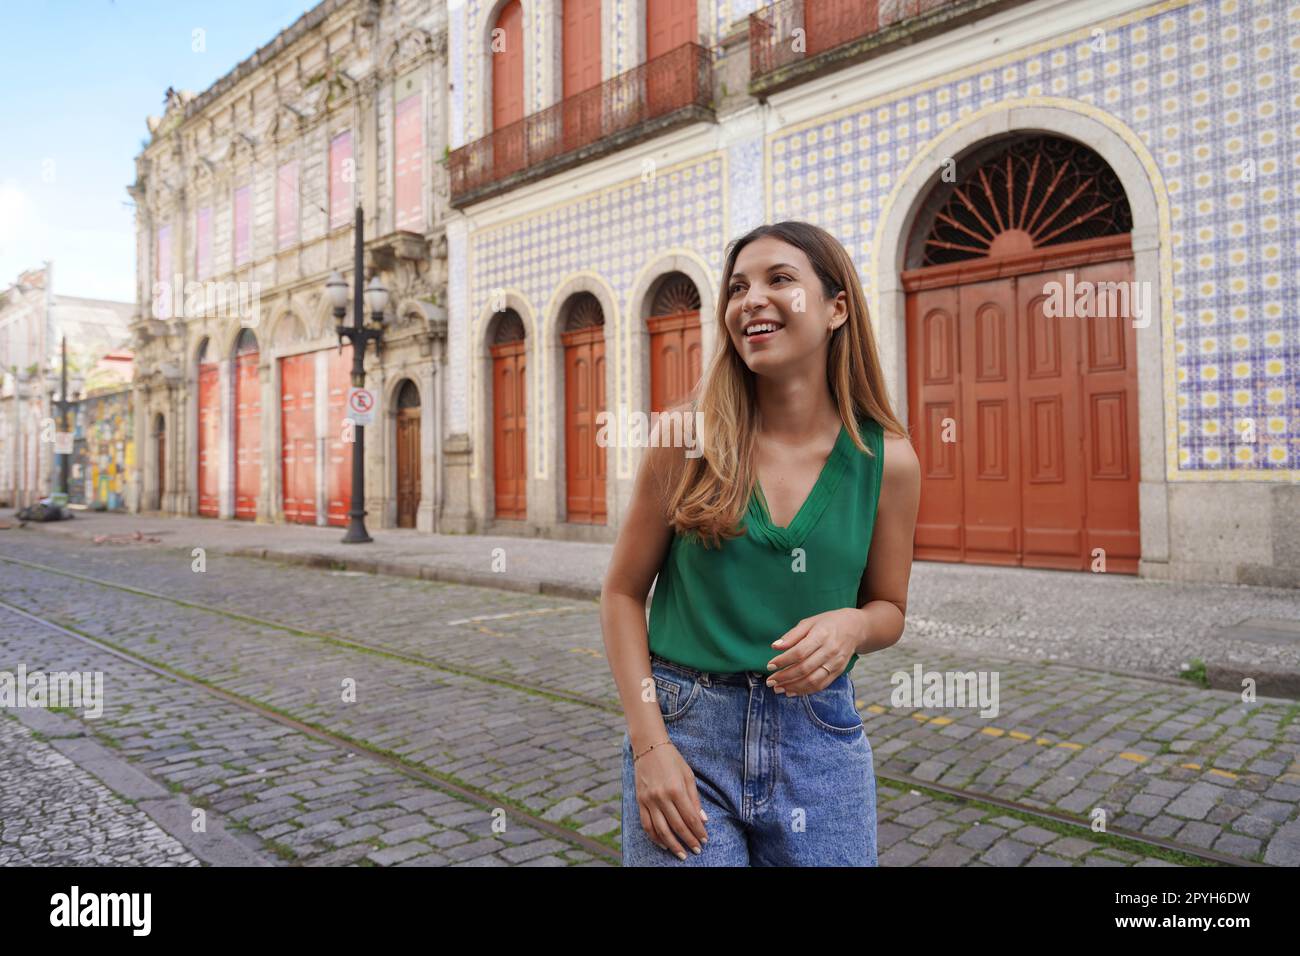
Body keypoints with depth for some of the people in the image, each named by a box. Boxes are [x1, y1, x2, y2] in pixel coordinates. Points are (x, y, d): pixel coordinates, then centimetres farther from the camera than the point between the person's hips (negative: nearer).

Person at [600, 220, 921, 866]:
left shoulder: (886, 458, -5)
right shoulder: (688, 435, -9)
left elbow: (889, 609, 8)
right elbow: (623, 592, -3)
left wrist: (852, 626, -15)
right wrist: (648, 742, -10)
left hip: (821, 740, 2)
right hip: (685, 731, -1)